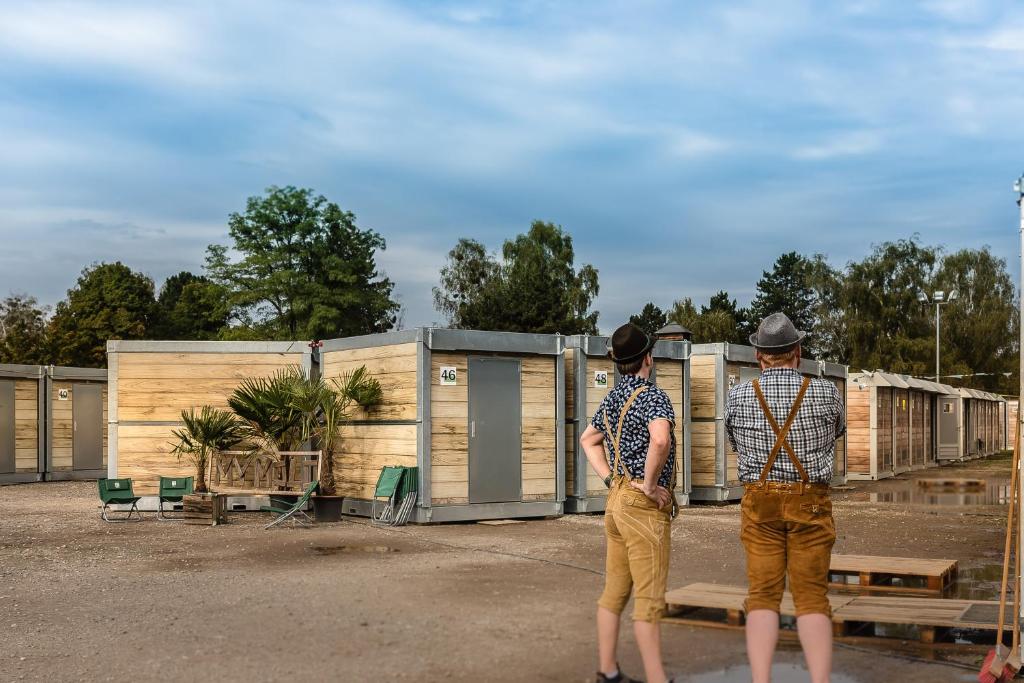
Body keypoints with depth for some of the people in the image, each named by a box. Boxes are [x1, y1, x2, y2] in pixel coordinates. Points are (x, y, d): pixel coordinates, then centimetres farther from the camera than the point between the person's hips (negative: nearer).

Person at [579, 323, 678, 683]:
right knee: (649, 599, -5)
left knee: (614, 592, 12)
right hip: (644, 505, -8)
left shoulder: (612, 397, 11)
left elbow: (588, 440, 26)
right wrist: (650, 485, -20)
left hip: (617, 500, 8)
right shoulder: (651, 395, -14)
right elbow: (660, 440, -33)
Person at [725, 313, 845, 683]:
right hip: (810, 502, 0)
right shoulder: (825, 392, -7)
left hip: (760, 501, 1)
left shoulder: (738, 396, -5)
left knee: (763, 596, 5)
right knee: (812, 598, 4)